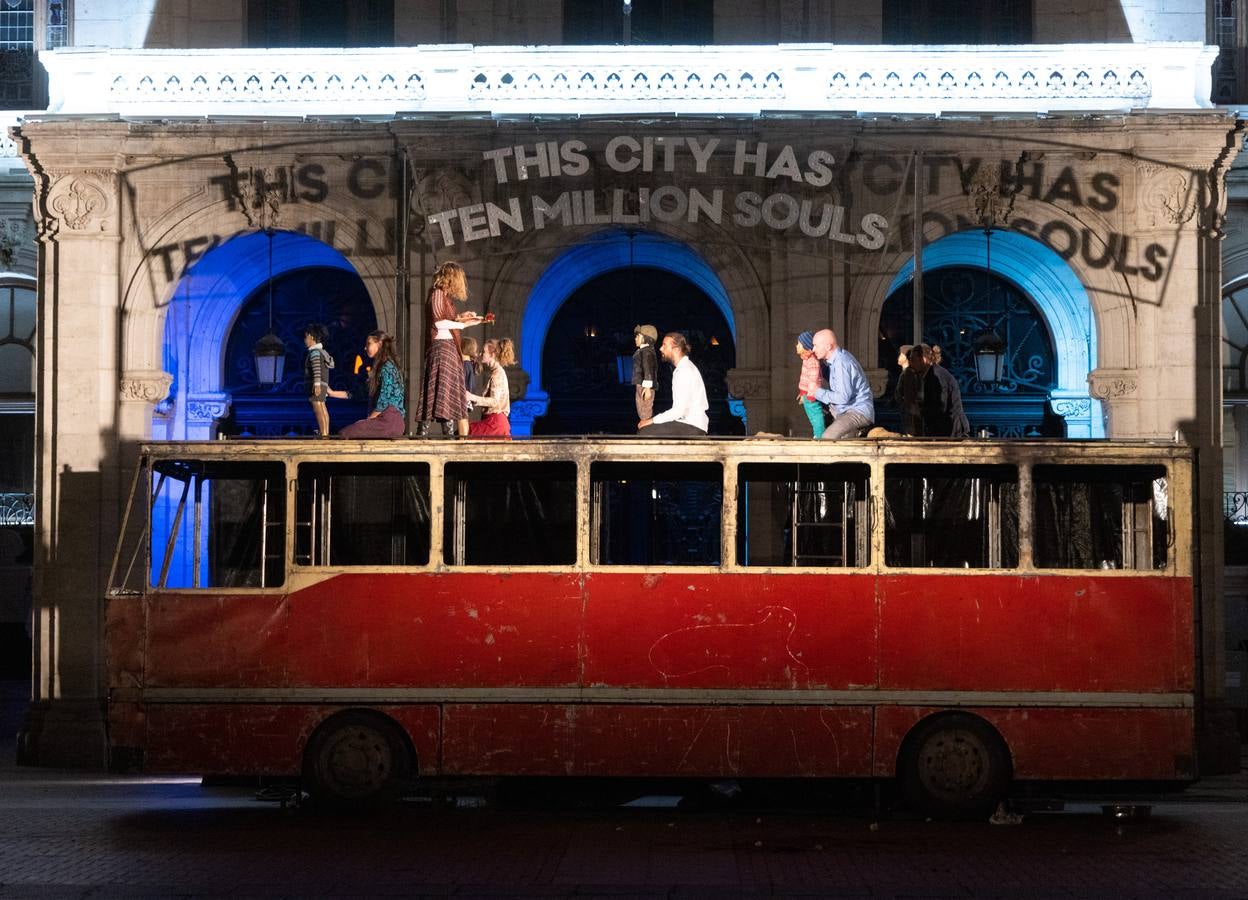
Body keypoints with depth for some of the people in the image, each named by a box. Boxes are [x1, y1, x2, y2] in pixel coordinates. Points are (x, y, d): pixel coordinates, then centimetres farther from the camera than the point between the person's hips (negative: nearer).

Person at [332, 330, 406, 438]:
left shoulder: (387, 368, -10)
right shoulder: (379, 367, 22)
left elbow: (383, 402, -15)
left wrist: (368, 420, -3)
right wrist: (332, 393, 23)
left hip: (390, 420, -10)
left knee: (344, 434, -14)